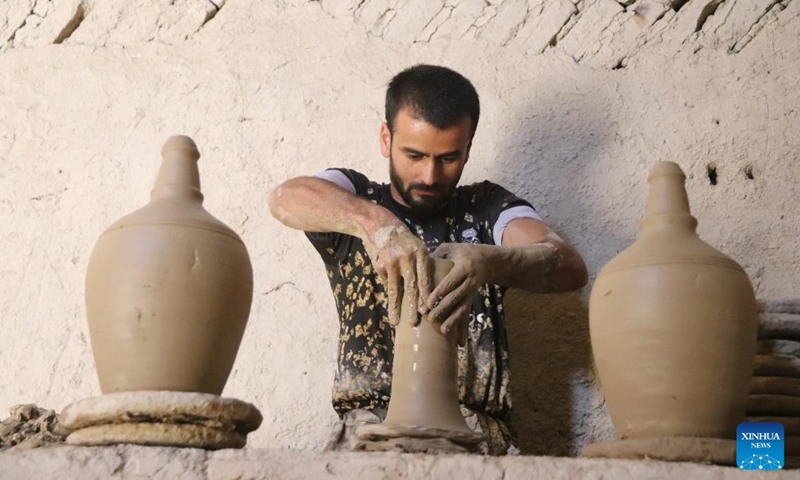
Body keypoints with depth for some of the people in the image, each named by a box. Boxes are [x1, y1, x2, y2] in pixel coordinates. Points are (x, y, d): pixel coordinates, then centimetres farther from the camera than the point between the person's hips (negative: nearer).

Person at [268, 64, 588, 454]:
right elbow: (286, 198, -12)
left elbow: (570, 268, -7)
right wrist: (376, 222, -31)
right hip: (367, 428, 0)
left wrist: (488, 261, -29)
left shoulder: (486, 209, 13)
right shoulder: (353, 199, 12)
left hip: (472, 433, 0)